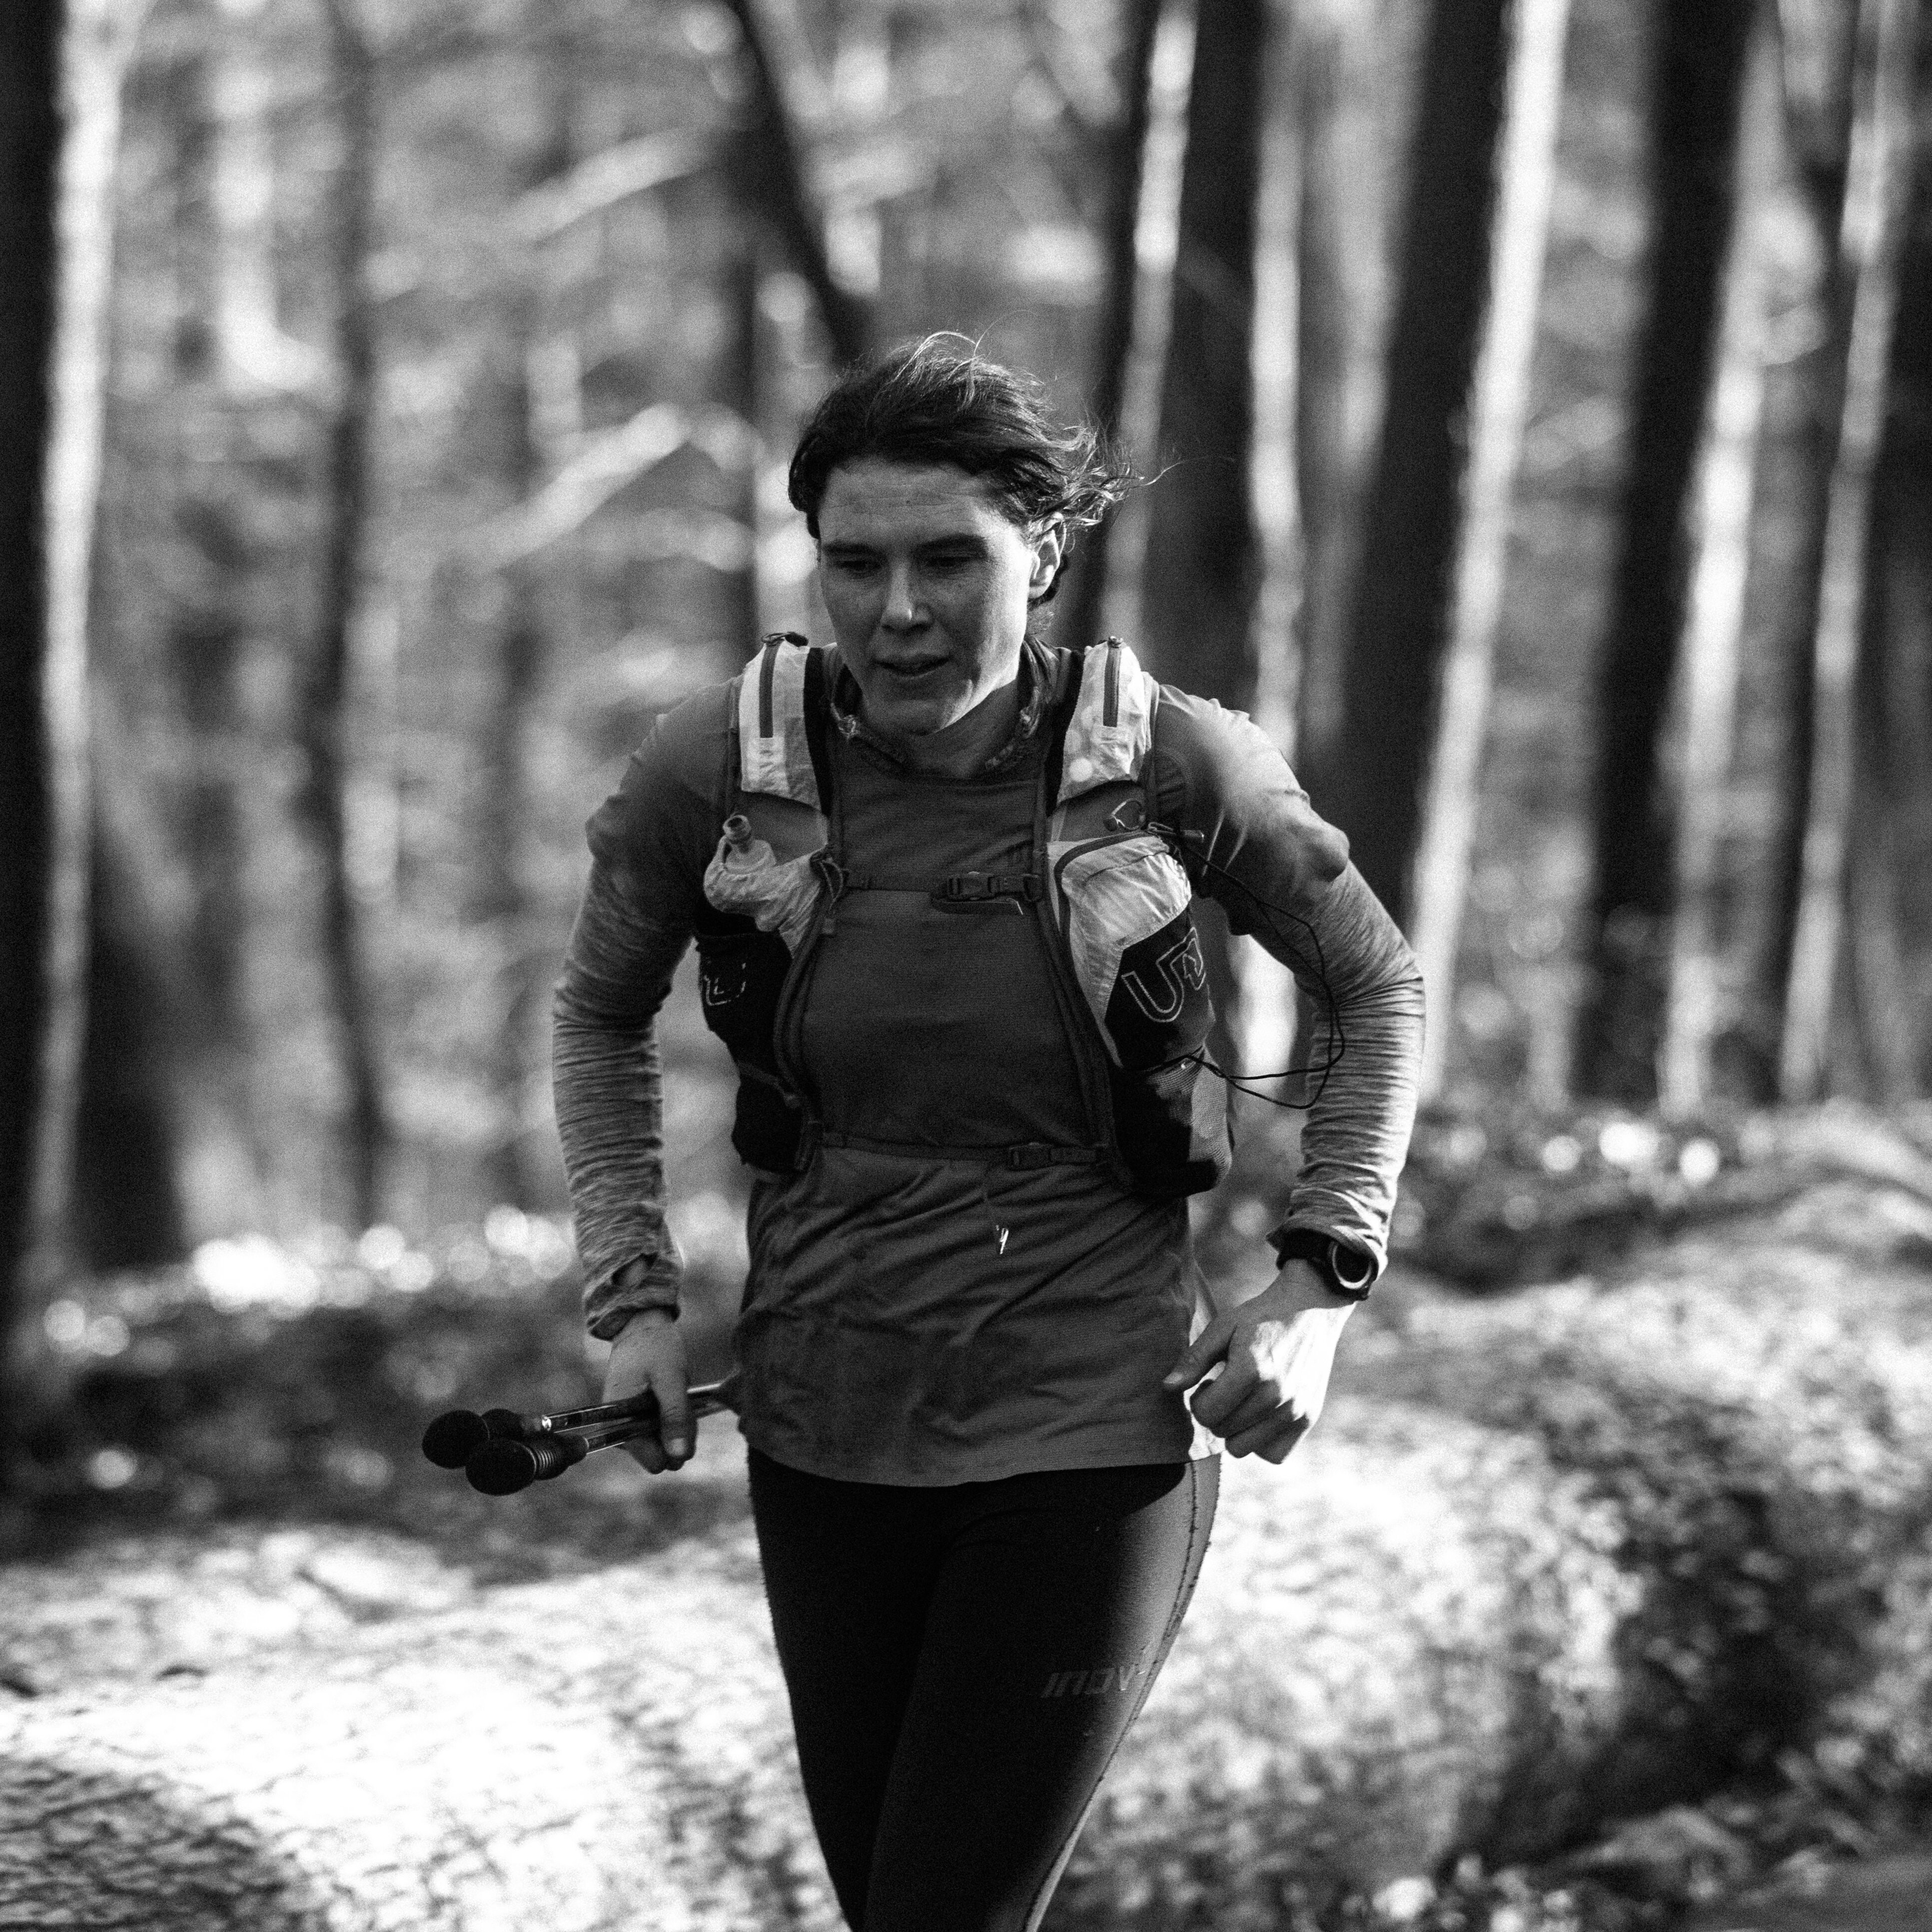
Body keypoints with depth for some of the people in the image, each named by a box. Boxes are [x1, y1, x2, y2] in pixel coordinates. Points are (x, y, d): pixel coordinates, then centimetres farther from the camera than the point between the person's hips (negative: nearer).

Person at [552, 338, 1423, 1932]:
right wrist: (633, 1294, 0)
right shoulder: (718, 769, -10)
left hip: (1093, 1433, -3)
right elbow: (602, 1019, 10)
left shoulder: (1172, 765, -14)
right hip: (826, 1427, 3)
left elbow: (1380, 991, 3)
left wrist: (1321, 1279, -7)